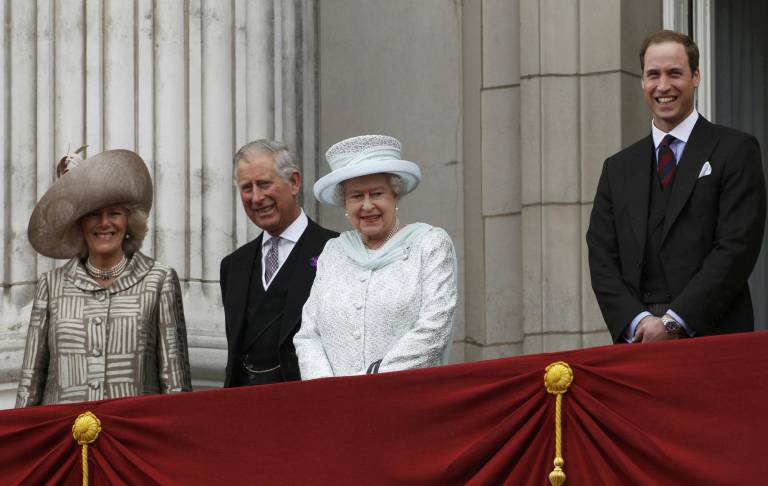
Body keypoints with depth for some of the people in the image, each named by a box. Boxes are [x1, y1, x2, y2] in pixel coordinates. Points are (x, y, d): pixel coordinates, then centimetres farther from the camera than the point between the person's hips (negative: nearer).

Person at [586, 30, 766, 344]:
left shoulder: (736, 151, 3)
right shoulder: (618, 168, 16)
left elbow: (737, 247, -6)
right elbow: (602, 259, 10)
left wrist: (674, 321, -12)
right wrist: (638, 321, -8)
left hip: (711, 339, -3)